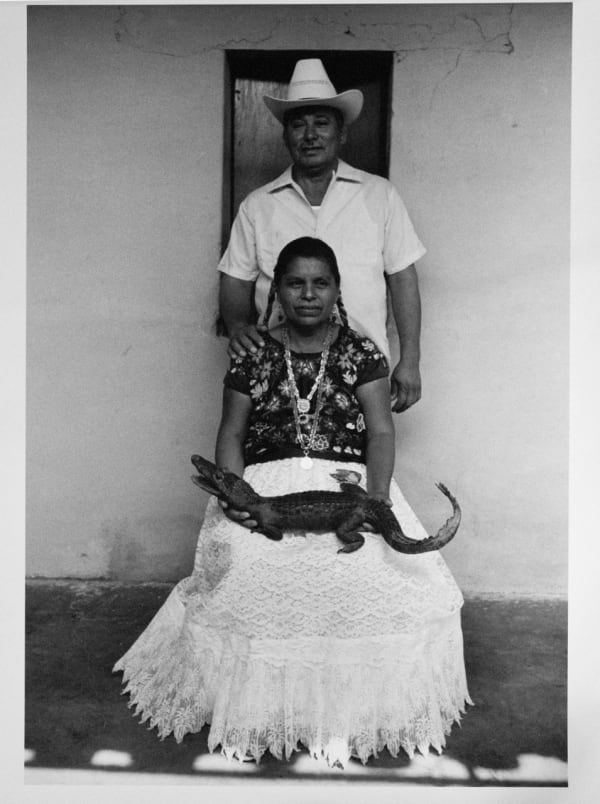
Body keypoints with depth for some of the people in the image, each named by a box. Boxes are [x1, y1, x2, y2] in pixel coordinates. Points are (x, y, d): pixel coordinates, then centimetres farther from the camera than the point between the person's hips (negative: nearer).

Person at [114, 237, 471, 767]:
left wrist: (376, 498, -14)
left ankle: (339, 715, -10)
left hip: (348, 481, 0)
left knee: (364, 570, -29)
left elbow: (381, 432, 2)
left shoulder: (362, 353, 8)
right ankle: (242, 708, -8)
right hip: (266, 481, 1)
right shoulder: (253, 356, 10)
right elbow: (232, 433, 7)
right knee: (245, 567, -28)